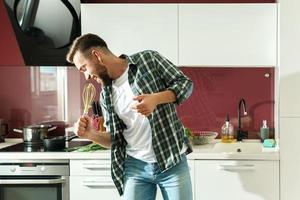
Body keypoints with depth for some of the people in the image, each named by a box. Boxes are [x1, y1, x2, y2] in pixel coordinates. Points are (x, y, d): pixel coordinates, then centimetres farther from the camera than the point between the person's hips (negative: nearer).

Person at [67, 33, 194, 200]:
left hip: (173, 162, -3)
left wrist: (155, 98, -19)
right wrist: (91, 134, -8)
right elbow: (116, 139, 11)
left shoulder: (148, 59, -4)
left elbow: (185, 84, -3)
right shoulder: (106, 95, 8)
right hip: (136, 166, 3)